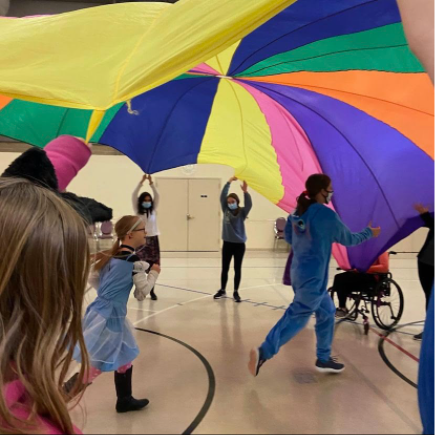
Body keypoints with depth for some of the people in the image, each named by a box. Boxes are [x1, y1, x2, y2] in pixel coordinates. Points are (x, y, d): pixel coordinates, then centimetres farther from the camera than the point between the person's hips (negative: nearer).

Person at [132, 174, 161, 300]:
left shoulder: (153, 210, 6)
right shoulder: (138, 211, 1)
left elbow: (157, 196, -5)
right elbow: (134, 196, -10)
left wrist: (151, 183, -17)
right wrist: (142, 182, -18)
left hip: (153, 239, 2)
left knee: (153, 267, 4)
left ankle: (152, 291, 12)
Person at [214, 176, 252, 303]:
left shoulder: (242, 212, -5)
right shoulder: (225, 210, 1)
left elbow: (249, 204, -23)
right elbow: (222, 196, -8)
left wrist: (245, 191, -37)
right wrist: (229, 182, -16)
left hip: (239, 244, -2)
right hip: (227, 243, 2)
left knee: (237, 269, 5)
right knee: (225, 268, 11)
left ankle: (236, 292, 15)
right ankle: (222, 290, 25)